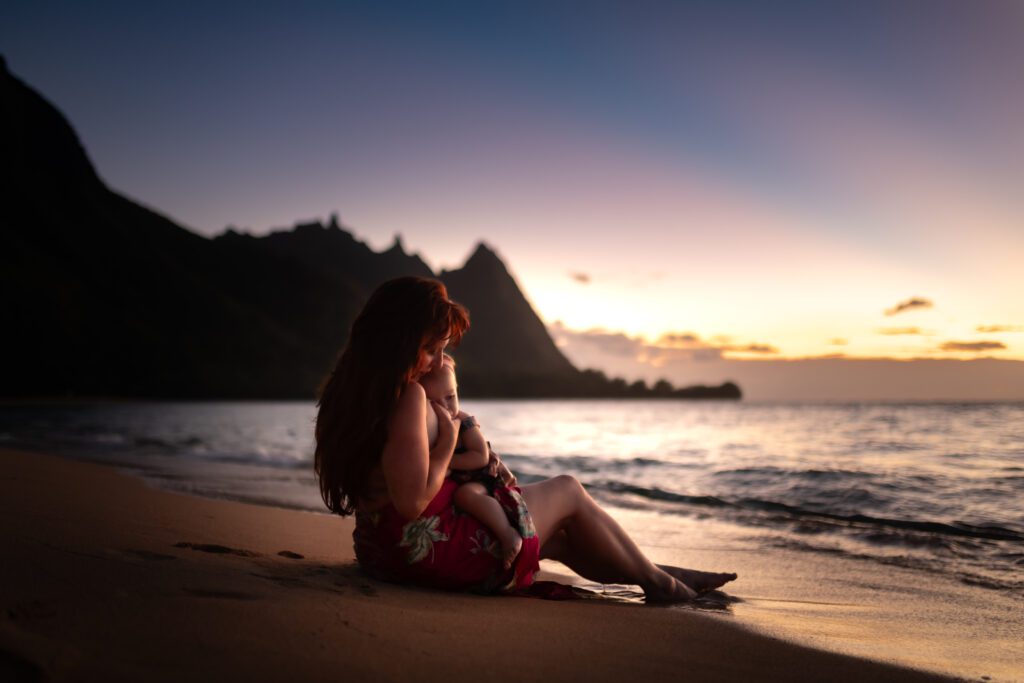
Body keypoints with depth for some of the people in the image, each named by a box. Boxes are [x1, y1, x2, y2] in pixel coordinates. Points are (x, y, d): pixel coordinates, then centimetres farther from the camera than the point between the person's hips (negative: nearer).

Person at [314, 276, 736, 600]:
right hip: (431, 551, -9)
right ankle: (654, 580, 27)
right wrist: (448, 441, -13)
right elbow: (413, 502, -26)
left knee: (555, 535, 24)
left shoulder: (346, 391, 5)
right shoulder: (408, 396, -24)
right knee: (567, 492, 10)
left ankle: (662, 574, 35)